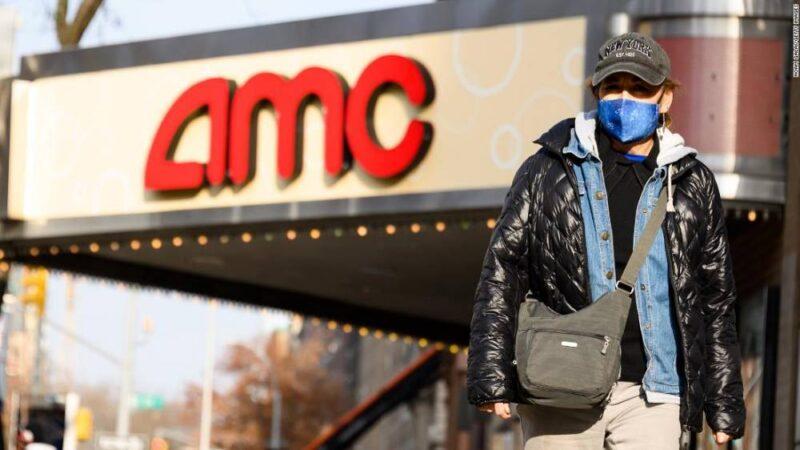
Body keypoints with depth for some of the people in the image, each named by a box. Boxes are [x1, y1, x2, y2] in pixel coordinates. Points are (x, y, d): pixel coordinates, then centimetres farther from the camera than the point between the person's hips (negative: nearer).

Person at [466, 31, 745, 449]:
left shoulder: (693, 186, 11)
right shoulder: (548, 171, 5)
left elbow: (715, 298, 15)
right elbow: (502, 270, 3)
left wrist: (724, 405, 13)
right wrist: (490, 375, -7)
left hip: (650, 397, 1)